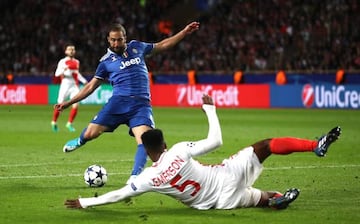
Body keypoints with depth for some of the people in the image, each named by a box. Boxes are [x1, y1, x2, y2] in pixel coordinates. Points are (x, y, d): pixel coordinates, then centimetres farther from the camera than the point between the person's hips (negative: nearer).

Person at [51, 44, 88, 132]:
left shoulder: (77, 62, 18)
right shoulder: (62, 61, 1)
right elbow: (57, 74, -8)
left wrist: (84, 81, 24)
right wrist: (63, 70, -27)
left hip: (75, 86, 4)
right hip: (65, 84, -4)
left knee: (75, 105, -10)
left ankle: (69, 123, 3)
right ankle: (54, 122, 18)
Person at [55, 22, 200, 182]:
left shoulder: (137, 47, 14)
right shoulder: (106, 61, 8)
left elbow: (162, 45, 25)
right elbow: (91, 86, 13)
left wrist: (184, 32, 21)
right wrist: (69, 102, 8)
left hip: (141, 104, 1)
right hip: (119, 102, -1)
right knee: (91, 133, -8)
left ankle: (134, 178, -18)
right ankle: (80, 141, 30)